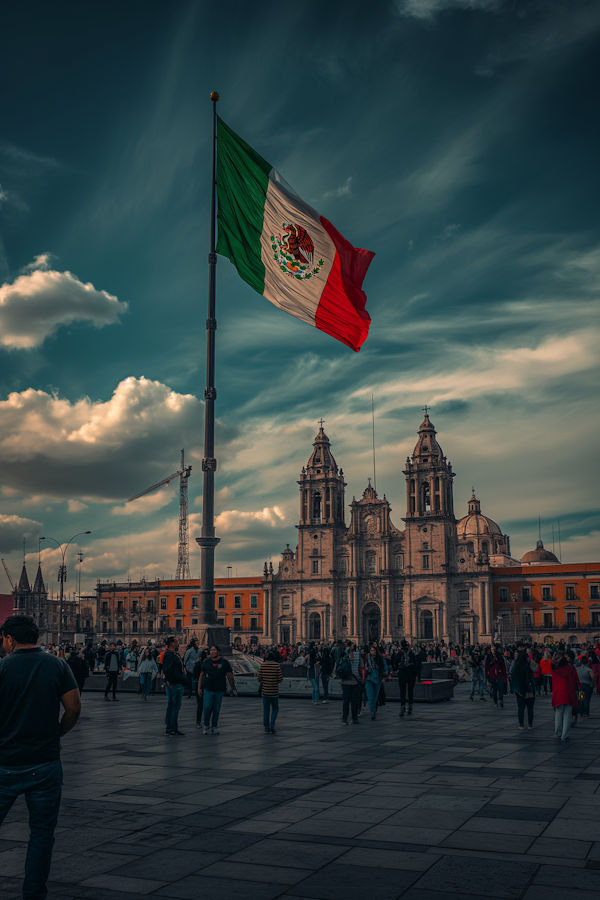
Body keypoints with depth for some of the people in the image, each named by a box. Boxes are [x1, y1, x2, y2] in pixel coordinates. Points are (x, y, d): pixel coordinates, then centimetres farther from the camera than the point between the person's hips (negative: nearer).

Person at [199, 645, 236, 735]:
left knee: (216, 709, 6)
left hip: (219, 690, 0)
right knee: (207, 708, -3)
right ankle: (206, 726, 15)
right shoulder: (206, 662, 3)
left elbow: (230, 676, 4)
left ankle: (214, 726, 19)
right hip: (208, 689, 0)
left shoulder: (224, 662, 0)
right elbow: (201, 675, 8)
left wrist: (233, 688, 4)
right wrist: (199, 687, 5)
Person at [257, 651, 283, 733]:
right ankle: (272, 725, -5)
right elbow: (280, 679, -6)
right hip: (274, 692, -2)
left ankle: (266, 728, 11)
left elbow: (259, 678, -2)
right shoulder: (277, 665, -8)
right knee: (275, 709, 13)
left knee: (266, 710, 11)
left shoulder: (262, 665, -4)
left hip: (265, 692, 2)